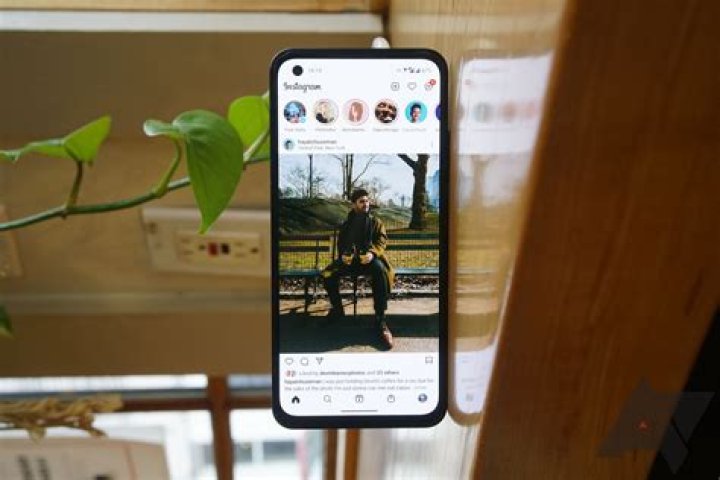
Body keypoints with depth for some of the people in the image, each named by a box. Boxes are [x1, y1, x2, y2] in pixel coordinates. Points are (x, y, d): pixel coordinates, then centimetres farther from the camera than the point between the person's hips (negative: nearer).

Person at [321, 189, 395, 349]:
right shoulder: (346, 224, 20)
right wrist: (343, 254, -6)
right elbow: (340, 243, 20)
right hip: (350, 259, 3)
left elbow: (382, 240, 0)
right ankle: (337, 310, 0)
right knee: (328, 275, -25)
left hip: (369, 258, -3)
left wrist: (372, 253, -22)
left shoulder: (376, 222, 13)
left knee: (380, 270, -40)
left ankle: (380, 320, -35)